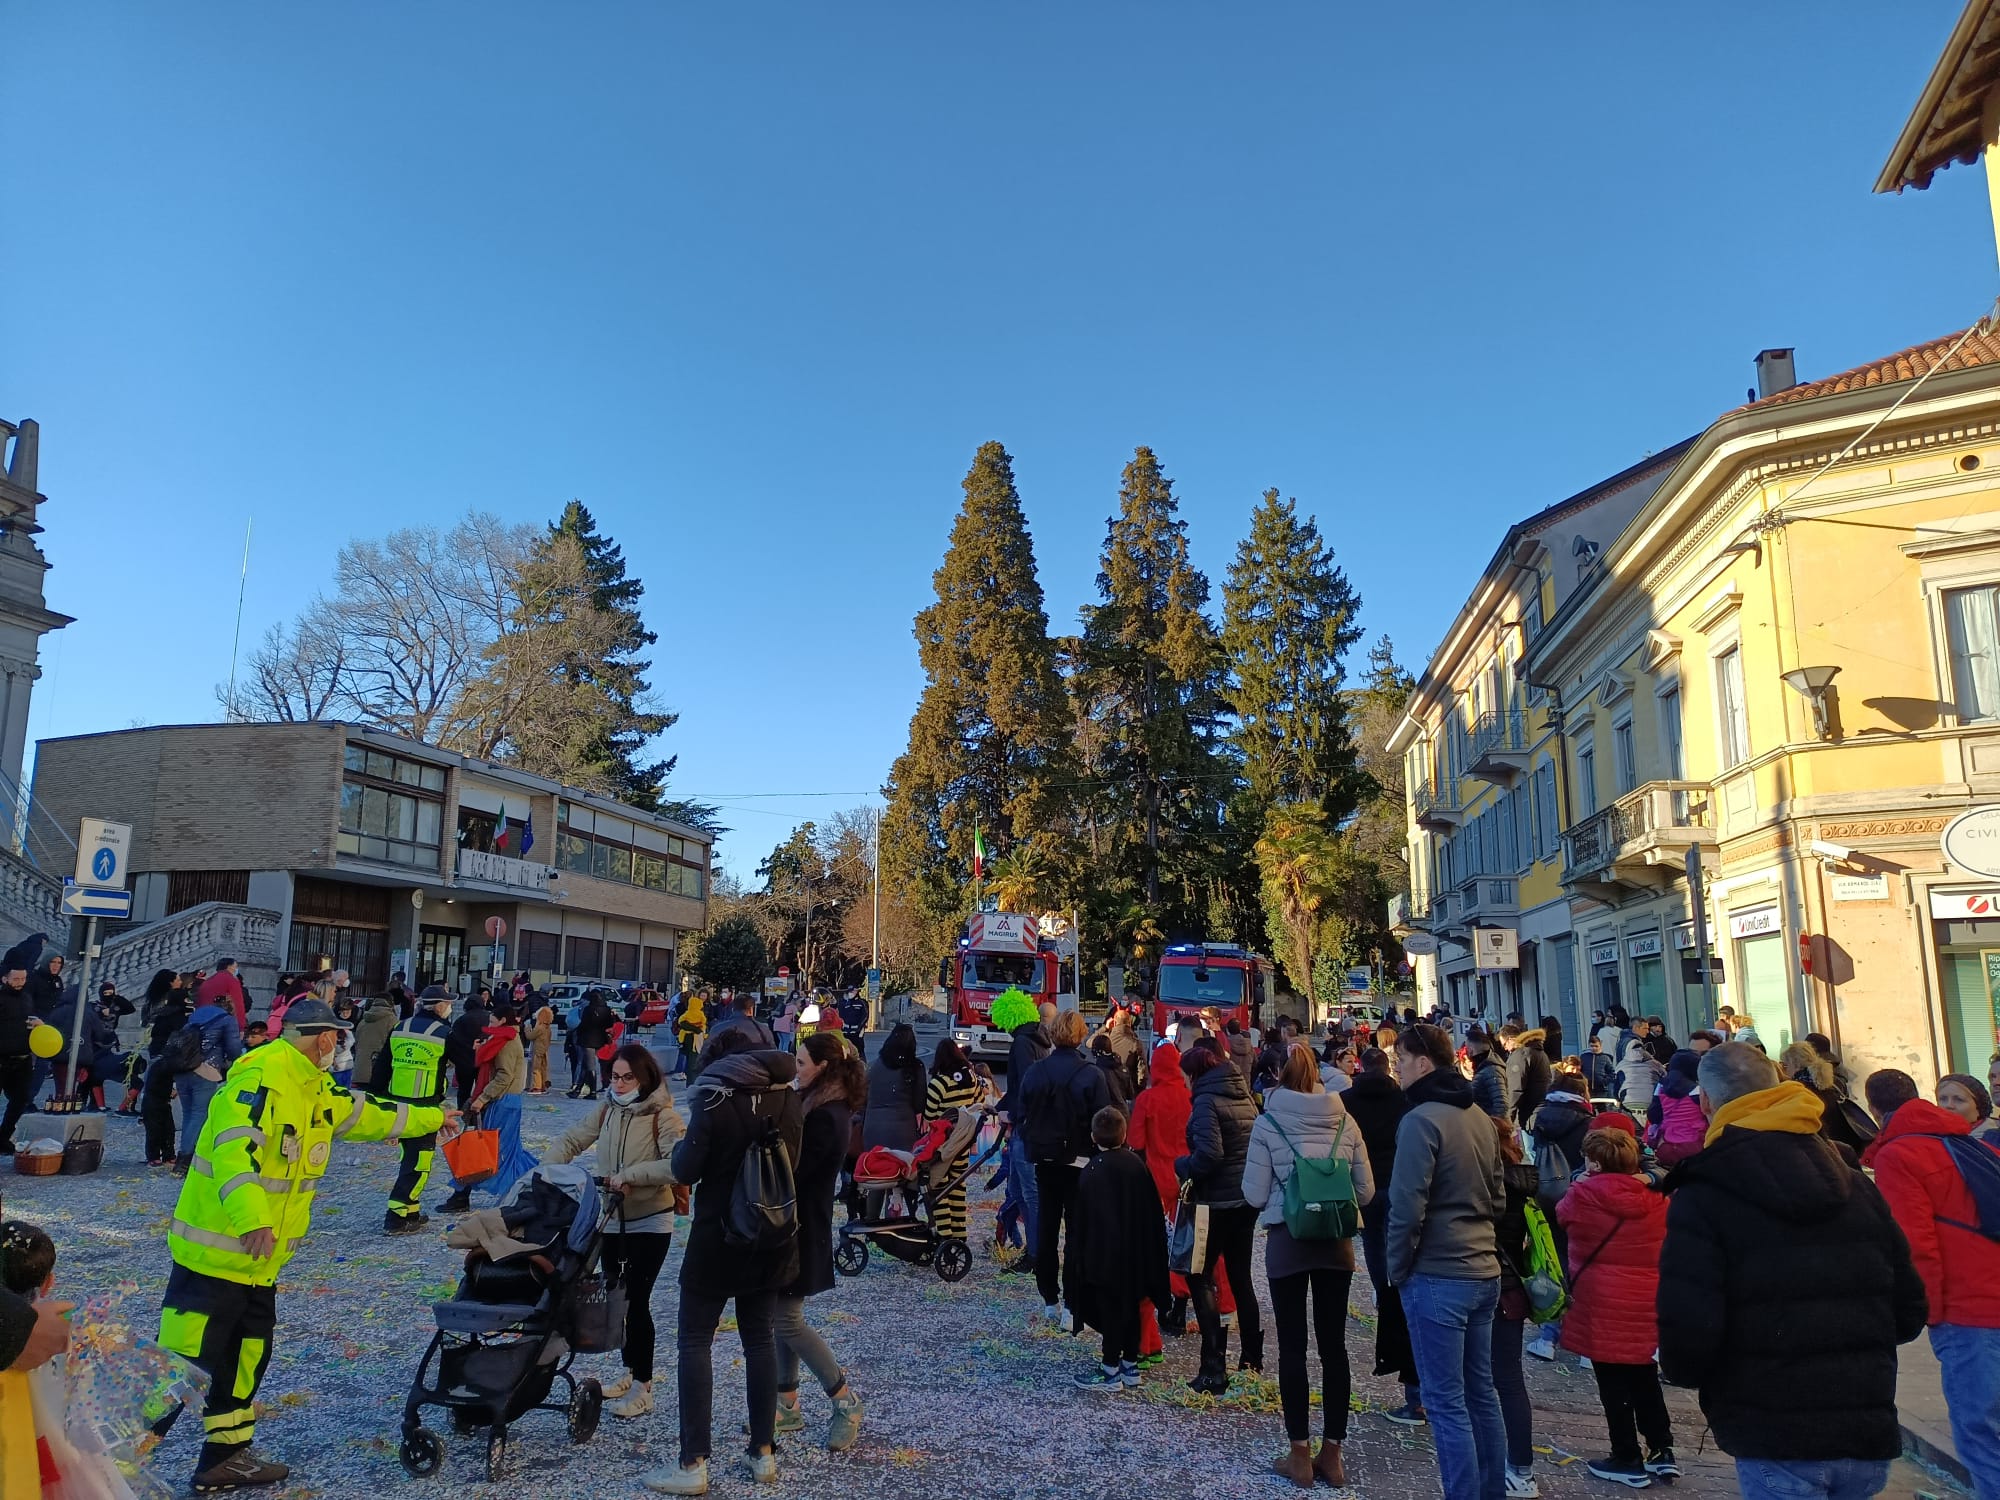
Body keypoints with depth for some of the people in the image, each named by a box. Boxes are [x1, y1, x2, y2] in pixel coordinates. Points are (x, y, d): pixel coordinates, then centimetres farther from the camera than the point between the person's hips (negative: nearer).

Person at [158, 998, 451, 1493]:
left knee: (249, 1355, 16)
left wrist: (431, 1118, 36)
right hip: (217, 1249, -10)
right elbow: (233, 1153, -32)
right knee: (186, 1358, -5)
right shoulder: (258, 1080, -20)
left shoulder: (319, 1091, 11)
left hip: (262, 1259, 10)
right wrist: (252, 1221, -43)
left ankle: (226, 1457, 27)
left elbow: (368, 1114, 27)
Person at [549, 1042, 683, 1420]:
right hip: (611, 1219, 6)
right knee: (616, 1296, 17)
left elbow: (677, 1165, -28)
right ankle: (629, 1370, 34)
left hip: (650, 1222, -6)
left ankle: (642, 1386, 8)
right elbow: (571, 1140, 6)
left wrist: (631, 1174, -31)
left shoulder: (663, 1116, -17)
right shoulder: (607, 1109, 0)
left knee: (636, 1300, -5)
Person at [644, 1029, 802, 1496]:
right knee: (760, 1338, 15)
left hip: (719, 1236, -5)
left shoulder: (714, 1098, -14)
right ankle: (764, 1453, 19)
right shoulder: (788, 1097, 1)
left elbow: (685, 1170, -14)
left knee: (695, 1342, 5)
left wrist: (684, 1147, 6)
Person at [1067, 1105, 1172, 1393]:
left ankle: (1110, 1371, 9)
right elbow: (1151, 1211, 7)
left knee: (1110, 1311, 2)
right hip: (1136, 1253, 6)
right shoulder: (1137, 1164, 1)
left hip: (1105, 1255, -6)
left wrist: (1079, 1258, -5)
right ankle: (1131, 1366, 24)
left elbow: (1081, 1221, -13)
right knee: (1131, 1307, 15)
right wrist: (1149, 1253, 16)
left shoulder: (1092, 1173, -16)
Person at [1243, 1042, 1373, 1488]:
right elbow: (1365, 1192, 3)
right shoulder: (1345, 1121, -1)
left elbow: (1254, 1195, -7)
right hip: (1336, 1243, 3)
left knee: (1292, 1347, 6)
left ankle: (1300, 1454, 12)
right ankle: (1332, 1453, 18)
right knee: (1333, 1345, 11)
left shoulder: (1267, 1122, -8)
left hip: (1287, 1241, -3)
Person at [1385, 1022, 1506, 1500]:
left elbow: (1407, 1208, -18)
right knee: (1481, 1392, 17)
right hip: (1484, 1272, 8)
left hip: (1437, 1278, -8)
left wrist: (1397, 1268, -6)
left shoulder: (1421, 1120, -17)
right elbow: (1498, 1197, 16)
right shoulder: (1479, 1118, 8)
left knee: (1446, 1403, 0)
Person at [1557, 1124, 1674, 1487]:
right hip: (1647, 1300, 5)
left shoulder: (1584, 1194, -11)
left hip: (1603, 1302, -5)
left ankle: (1628, 1461, 14)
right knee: (1643, 1375, 20)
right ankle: (1662, 1451, 25)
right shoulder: (1655, 1195, 0)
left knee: (1614, 1382, 6)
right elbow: (1665, 1242, 16)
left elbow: (1563, 1215, 11)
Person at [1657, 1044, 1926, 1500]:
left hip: (1775, 1440, -6)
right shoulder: (1856, 1185, 6)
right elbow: (1907, 1312, 9)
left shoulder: (1701, 1199, -12)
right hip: (1868, 1431, 6)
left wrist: (1681, 1369, 3)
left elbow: (1688, 1335, -19)